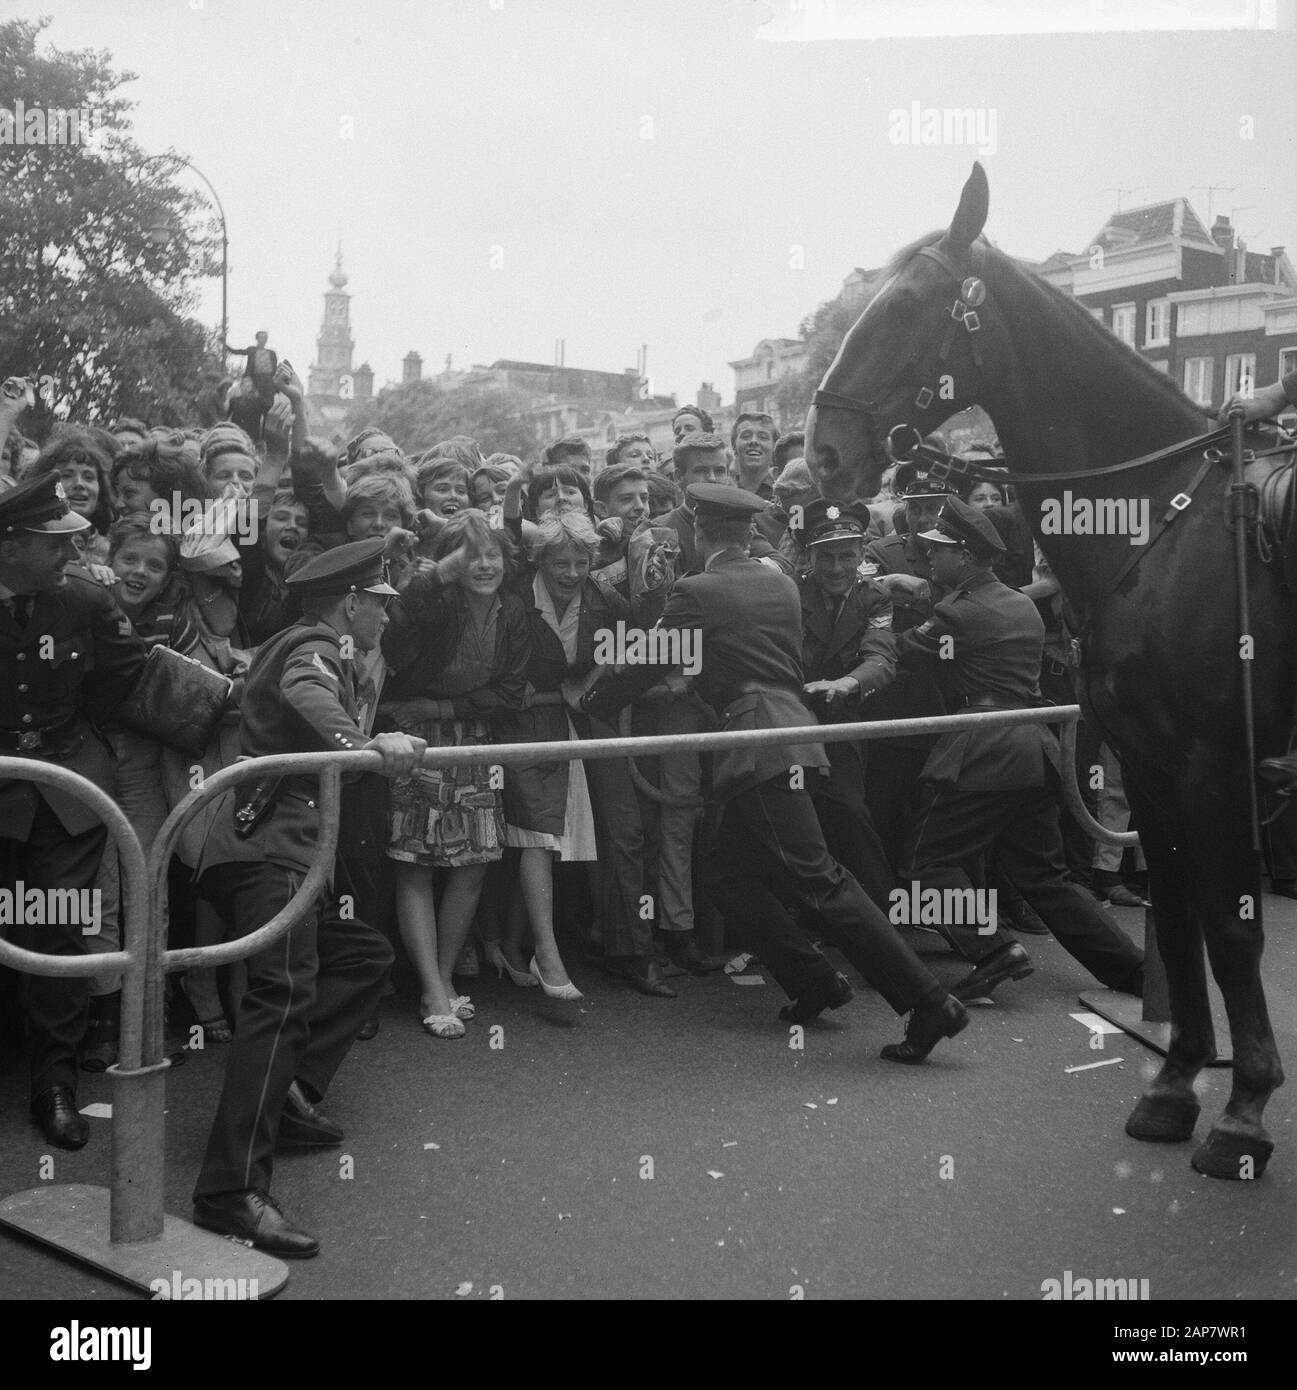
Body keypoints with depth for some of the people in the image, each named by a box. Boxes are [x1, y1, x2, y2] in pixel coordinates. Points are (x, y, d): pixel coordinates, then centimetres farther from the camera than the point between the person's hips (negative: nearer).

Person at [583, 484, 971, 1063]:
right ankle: (813, 982, 16)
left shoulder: (697, 591, -5)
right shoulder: (780, 583, 15)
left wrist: (589, 704, 19)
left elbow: (644, 661, 2)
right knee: (734, 874, 17)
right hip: (789, 725, 8)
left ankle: (928, 1002, -13)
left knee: (817, 878, -10)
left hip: (758, 743, -8)